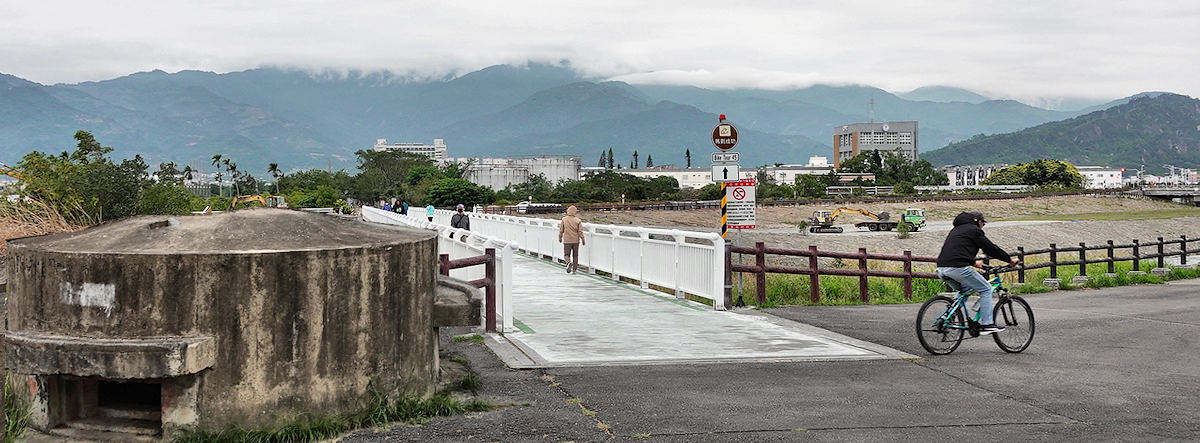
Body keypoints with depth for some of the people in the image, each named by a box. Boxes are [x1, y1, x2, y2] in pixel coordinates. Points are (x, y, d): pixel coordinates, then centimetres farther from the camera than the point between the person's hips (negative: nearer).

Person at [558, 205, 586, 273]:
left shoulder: (564, 220, -5)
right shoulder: (578, 221, -7)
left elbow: (561, 230, 0)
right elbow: (580, 232, -8)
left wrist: (560, 238, 15)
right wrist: (583, 240, 2)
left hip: (567, 241, -1)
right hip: (576, 241, 1)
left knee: (566, 255, 5)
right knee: (575, 255, 14)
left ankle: (569, 262, -25)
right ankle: (574, 269, 16)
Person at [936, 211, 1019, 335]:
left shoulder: (956, 229, 29)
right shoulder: (974, 230, 3)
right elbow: (990, 248, 2)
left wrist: (973, 263, 53)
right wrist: (1010, 259, 12)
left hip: (941, 269, 9)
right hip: (958, 269, -8)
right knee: (986, 289, 5)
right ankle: (987, 324, 0)